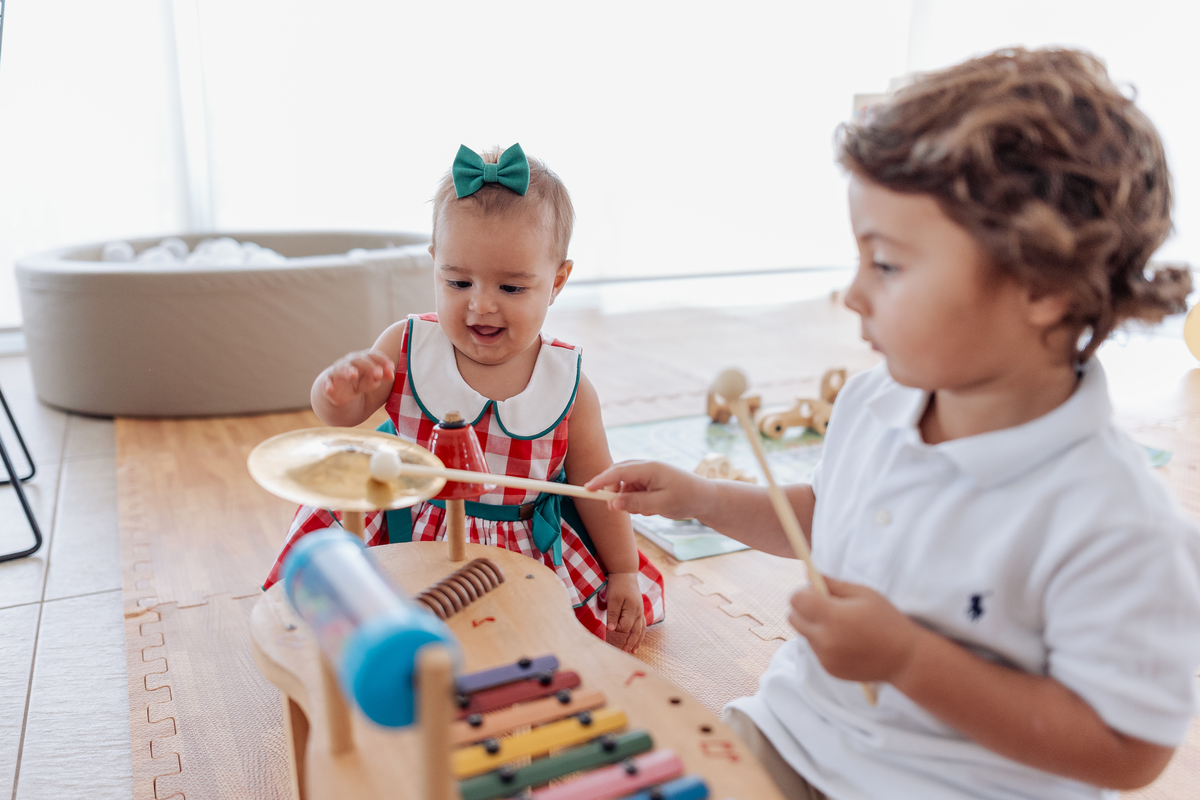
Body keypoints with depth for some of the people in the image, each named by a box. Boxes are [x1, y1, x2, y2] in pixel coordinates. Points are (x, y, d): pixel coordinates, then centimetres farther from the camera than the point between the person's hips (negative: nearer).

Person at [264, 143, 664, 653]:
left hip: (527, 547, 0)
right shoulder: (407, 348, -10)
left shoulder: (568, 385, -11)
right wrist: (340, 389, -30)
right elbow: (342, 416, -5)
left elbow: (595, 486, -2)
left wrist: (624, 574, 2)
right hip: (408, 528, 1)